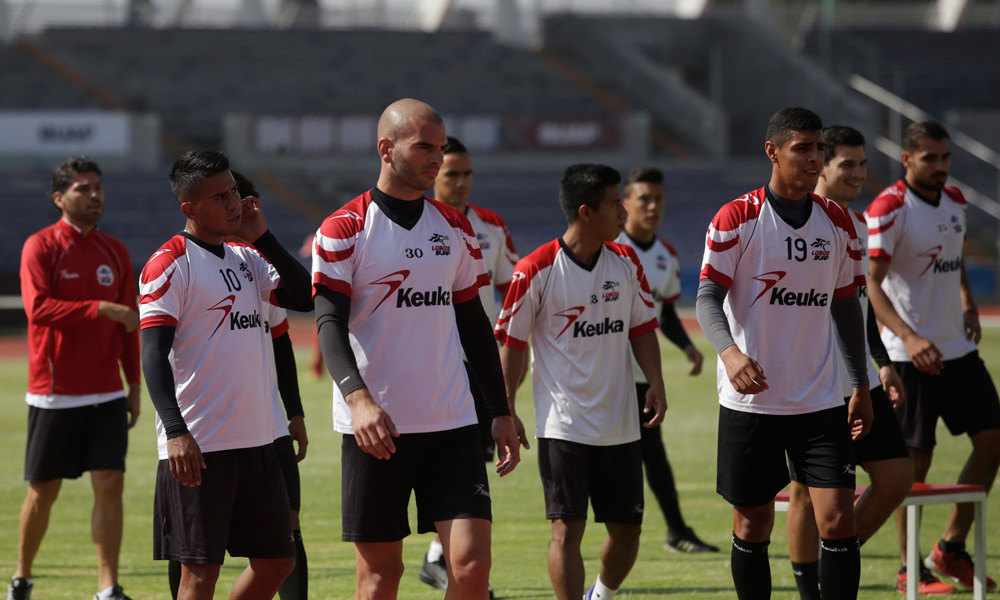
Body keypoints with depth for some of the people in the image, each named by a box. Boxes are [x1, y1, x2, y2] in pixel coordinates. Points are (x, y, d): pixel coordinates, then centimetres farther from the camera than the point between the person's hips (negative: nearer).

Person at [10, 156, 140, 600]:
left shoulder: (115, 252, 9)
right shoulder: (40, 247, -6)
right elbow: (38, 307, -20)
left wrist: (134, 384, 13)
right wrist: (100, 308, -26)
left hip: (106, 393, 3)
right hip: (53, 393, -3)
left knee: (110, 484, -8)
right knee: (43, 491, 5)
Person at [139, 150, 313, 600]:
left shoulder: (246, 258, 15)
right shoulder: (170, 264, -8)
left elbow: (304, 298, 10)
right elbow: (153, 354, -15)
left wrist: (262, 238, 4)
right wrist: (176, 431, -25)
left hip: (256, 443, 8)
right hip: (197, 447, -8)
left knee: (277, 560, 11)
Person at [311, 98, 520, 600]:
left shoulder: (455, 229, 12)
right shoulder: (344, 231, -4)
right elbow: (329, 323, -12)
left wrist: (500, 412, 15)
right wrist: (357, 396, -29)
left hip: (451, 423, 4)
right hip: (375, 426, -4)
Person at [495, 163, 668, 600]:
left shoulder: (625, 262, 5)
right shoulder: (536, 270, -10)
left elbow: (642, 328, 14)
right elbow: (511, 342, -4)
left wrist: (655, 383, 0)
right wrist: (506, 411, -7)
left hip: (620, 424, 5)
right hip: (562, 426, -5)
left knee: (627, 531, 9)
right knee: (567, 528, -11)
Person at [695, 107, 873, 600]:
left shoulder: (836, 222, 7)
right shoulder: (736, 219, -6)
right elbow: (707, 297, -11)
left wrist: (860, 385, 17)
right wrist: (729, 351, -30)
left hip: (821, 405, 3)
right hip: (750, 404, -3)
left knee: (837, 520, -9)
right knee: (752, 526, 5)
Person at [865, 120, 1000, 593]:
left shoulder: (954, 200, 9)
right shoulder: (888, 210, -15)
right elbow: (870, 284, -22)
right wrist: (908, 336, -34)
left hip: (958, 347, 7)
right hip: (912, 355, -7)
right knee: (915, 457, -3)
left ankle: (951, 549, 14)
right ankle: (908, 567, 8)